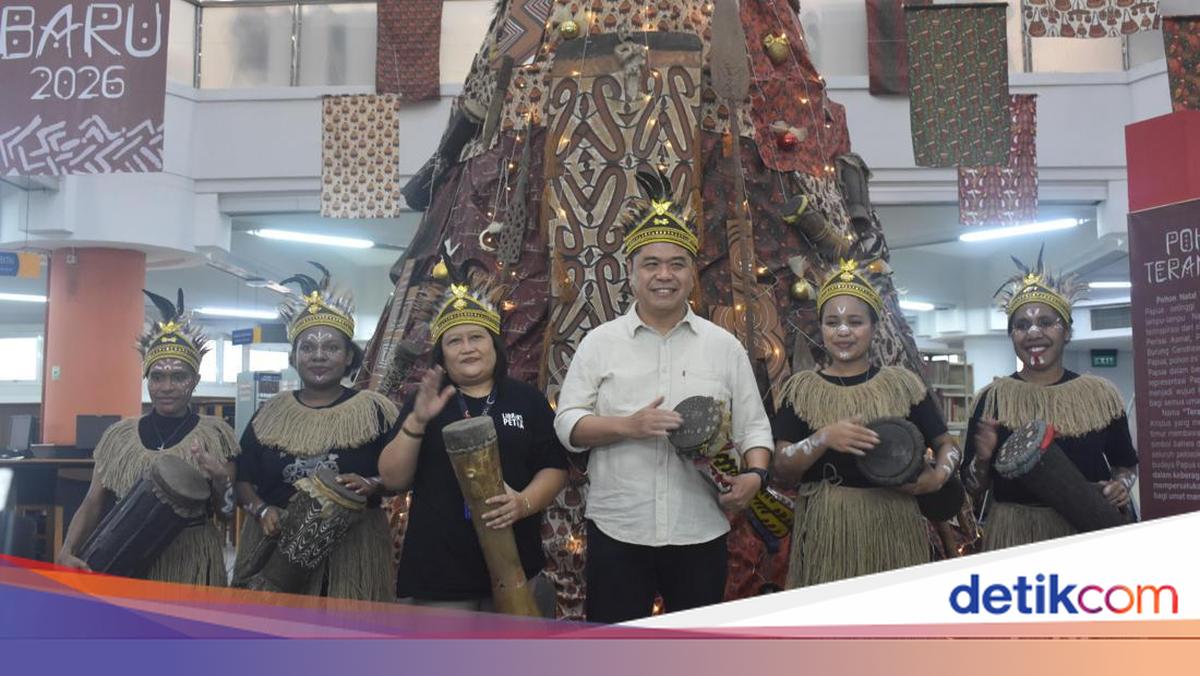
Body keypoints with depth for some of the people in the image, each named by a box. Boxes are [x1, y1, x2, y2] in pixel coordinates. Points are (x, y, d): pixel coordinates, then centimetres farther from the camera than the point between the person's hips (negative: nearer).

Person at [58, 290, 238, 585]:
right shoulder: (119, 435, 3)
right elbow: (93, 504, 4)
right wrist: (67, 551, -12)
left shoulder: (214, 434, -3)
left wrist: (220, 479, -20)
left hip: (191, 563, -2)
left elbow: (227, 512, 0)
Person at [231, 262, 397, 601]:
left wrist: (372, 486, -18)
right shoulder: (271, 413, 10)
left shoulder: (373, 408, 2)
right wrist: (261, 509, -8)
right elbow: (243, 479, 11)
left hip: (353, 550, -2)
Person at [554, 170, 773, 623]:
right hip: (617, 532, -1)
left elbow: (753, 426, 6)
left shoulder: (724, 346, 6)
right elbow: (567, 424, -1)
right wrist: (627, 426, -17)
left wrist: (754, 475, -13)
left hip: (700, 533, 1)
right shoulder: (600, 343, 2)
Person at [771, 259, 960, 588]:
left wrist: (938, 475, -11)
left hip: (892, 525, 1)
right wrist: (824, 439, -19)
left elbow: (948, 445, 10)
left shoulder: (901, 383, 5)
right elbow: (781, 468, -2)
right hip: (826, 529, -1)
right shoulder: (802, 388, 4)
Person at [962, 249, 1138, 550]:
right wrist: (982, 459, -18)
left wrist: (1122, 483, -8)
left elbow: (1126, 462, 12)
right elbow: (973, 488, 1)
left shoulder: (1100, 393, 2)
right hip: (1013, 535, -1)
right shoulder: (992, 397, -2)